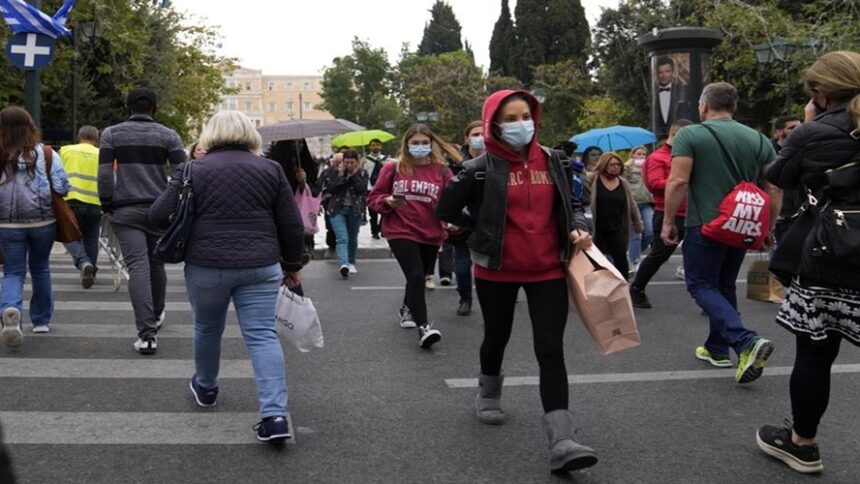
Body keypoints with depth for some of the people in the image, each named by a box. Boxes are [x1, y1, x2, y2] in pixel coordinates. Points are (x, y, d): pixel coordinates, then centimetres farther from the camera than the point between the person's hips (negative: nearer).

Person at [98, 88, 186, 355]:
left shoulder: (111, 134, 3)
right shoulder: (168, 135, 2)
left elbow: (104, 174, -3)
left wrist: (107, 206, 5)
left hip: (125, 210, -1)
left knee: (138, 267, -7)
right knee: (156, 264, 18)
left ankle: (147, 333, -16)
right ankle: (156, 315, 37)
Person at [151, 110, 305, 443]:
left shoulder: (195, 171, 0)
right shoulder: (270, 169, 4)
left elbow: (159, 215, -2)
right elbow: (292, 224, 4)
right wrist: (293, 265, 15)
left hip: (207, 265, 0)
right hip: (260, 266, 1)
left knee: (207, 328, 21)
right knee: (263, 335, -1)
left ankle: (205, 387, 42)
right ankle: (274, 414, -13)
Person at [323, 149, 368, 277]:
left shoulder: (362, 174, 1)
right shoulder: (336, 173, 1)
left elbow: (362, 190, -14)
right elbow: (329, 189, -10)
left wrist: (354, 175, -15)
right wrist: (340, 175, -14)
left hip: (355, 210, 2)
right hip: (338, 210, -1)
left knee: (352, 238, 14)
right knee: (342, 238, -17)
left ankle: (351, 263, 32)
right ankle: (344, 265, -32)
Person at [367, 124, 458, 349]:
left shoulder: (441, 171, 1)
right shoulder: (393, 168, -2)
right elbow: (374, 197, 4)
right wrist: (387, 201, -16)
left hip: (431, 235, 3)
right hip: (401, 232, -3)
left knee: (417, 277, 20)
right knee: (416, 276, -19)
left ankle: (407, 309, 48)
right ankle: (423, 327, -19)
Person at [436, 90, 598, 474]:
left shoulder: (551, 161, 2)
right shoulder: (480, 169, -8)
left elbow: (570, 204, 13)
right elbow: (447, 211, -1)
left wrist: (577, 228, -7)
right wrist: (486, 230, 2)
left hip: (548, 270, 1)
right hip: (497, 271, -1)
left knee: (551, 350, -7)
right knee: (497, 337, 19)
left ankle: (561, 441, -13)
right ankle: (488, 395, 49)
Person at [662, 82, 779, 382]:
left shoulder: (690, 135, -7)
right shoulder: (758, 139, 8)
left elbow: (678, 181, -15)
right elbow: (774, 187, 6)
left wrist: (668, 222, -7)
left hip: (705, 225, -5)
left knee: (701, 285, 1)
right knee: (725, 286, 19)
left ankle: (746, 341, -18)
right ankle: (717, 349, 25)